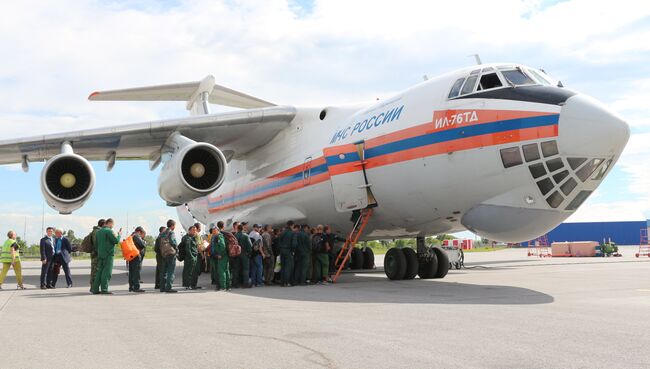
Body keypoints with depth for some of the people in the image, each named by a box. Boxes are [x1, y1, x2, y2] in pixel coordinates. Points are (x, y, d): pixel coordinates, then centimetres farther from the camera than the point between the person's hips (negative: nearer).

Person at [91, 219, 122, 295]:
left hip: (100, 254, 8)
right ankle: (104, 289, -8)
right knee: (107, 272, -6)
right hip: (108, 254, -8)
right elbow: (116, 240, -15)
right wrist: (119, 235, 2)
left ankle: (95, 289, 9)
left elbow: (96, 243, 18)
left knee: (100, 271, 10)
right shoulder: (109, 231, -11)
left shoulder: (99, 231, 15)